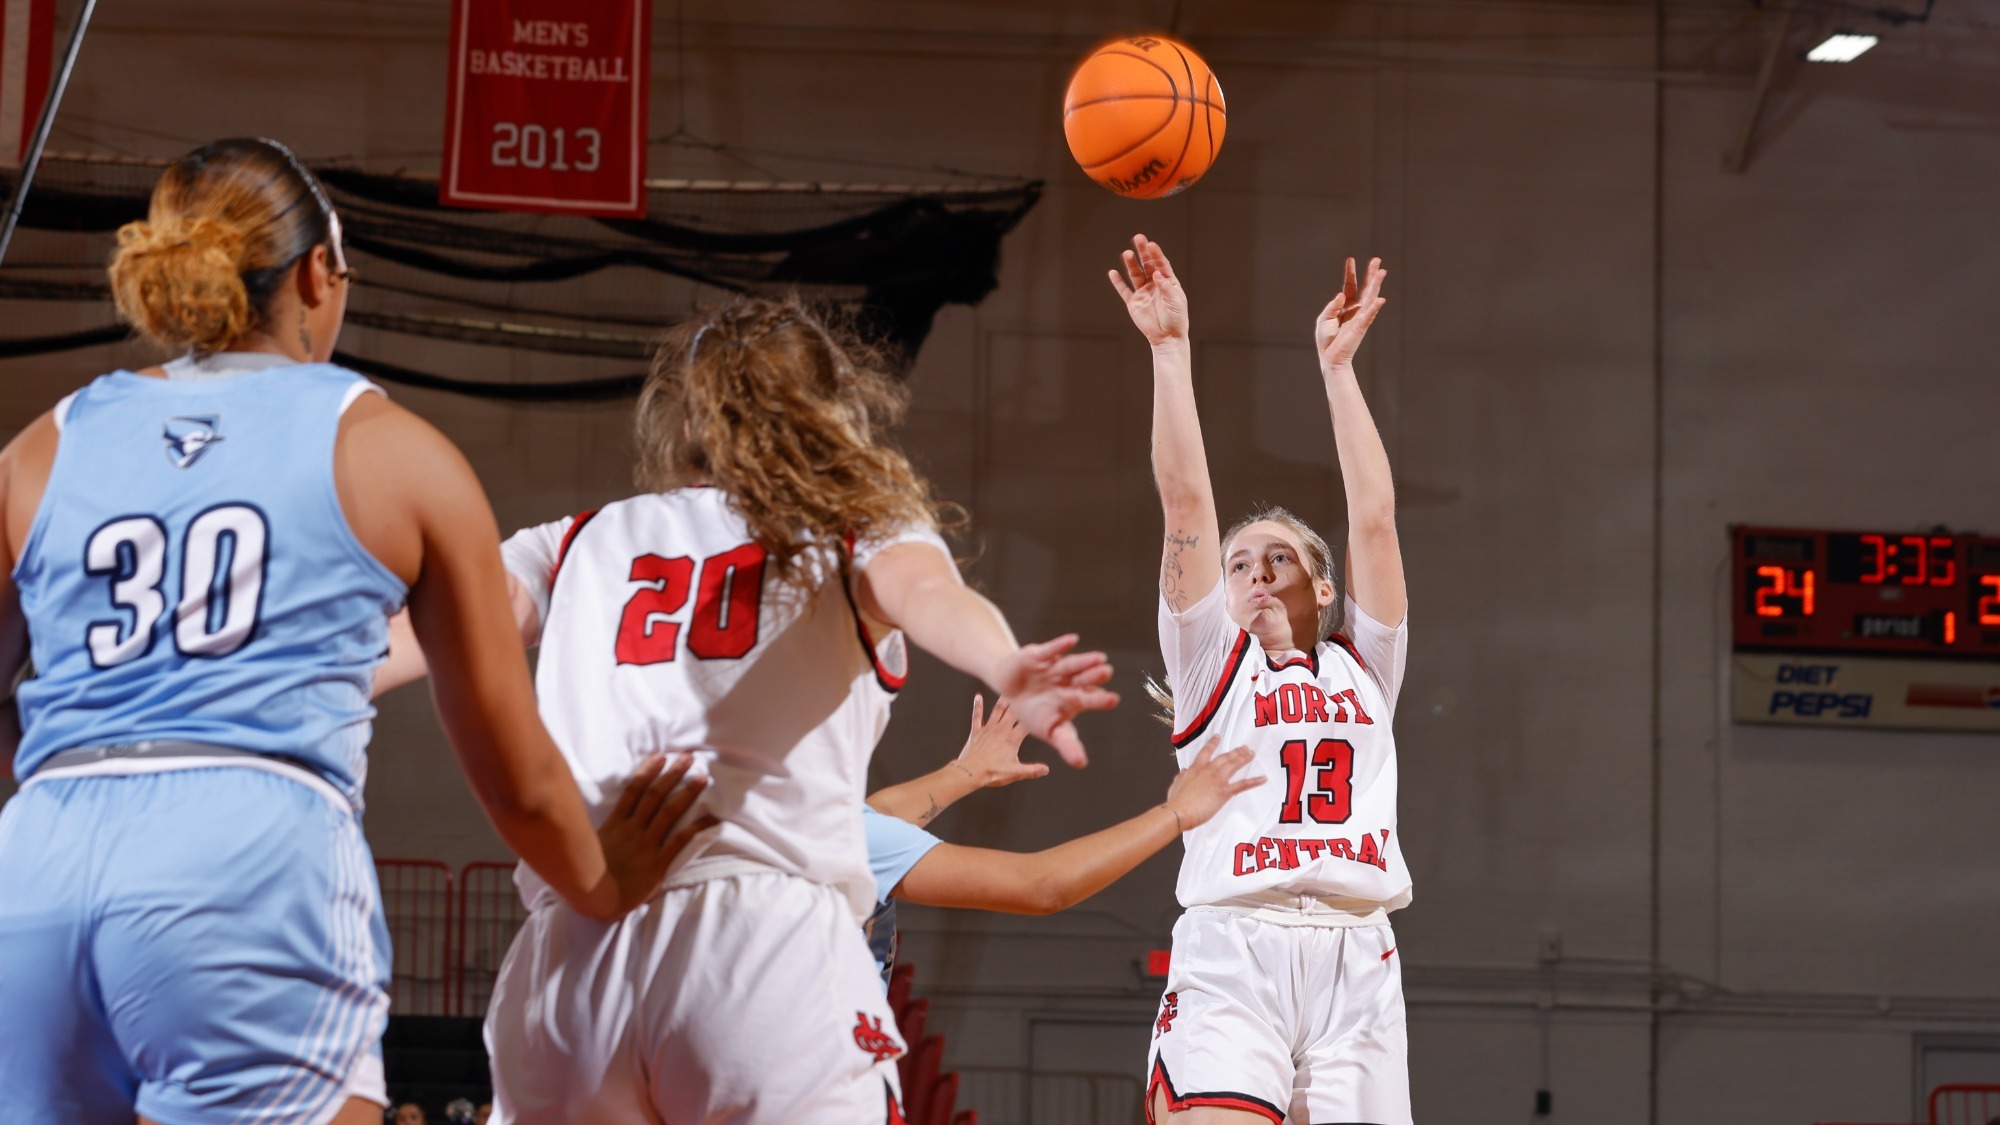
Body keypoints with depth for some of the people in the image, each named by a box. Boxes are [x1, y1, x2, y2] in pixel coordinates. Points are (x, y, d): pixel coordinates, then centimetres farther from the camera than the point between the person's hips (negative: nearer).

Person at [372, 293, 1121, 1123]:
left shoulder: (578, 547, 22)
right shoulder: (862, 533, 14)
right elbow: (927, 592, -8)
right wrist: (1007, 672, -27)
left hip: (567, 954, 3)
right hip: (767, 935, -3)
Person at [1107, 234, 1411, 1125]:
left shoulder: (1363, 666, 23)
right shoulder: (1213, 662, 19)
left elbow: (1375, 516, 17)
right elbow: (1186, 499, 11)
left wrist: (1337, 365, 20)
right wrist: (1170, 347, 8)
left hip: (1356, 960, 2)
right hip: (1231, 956, -2)